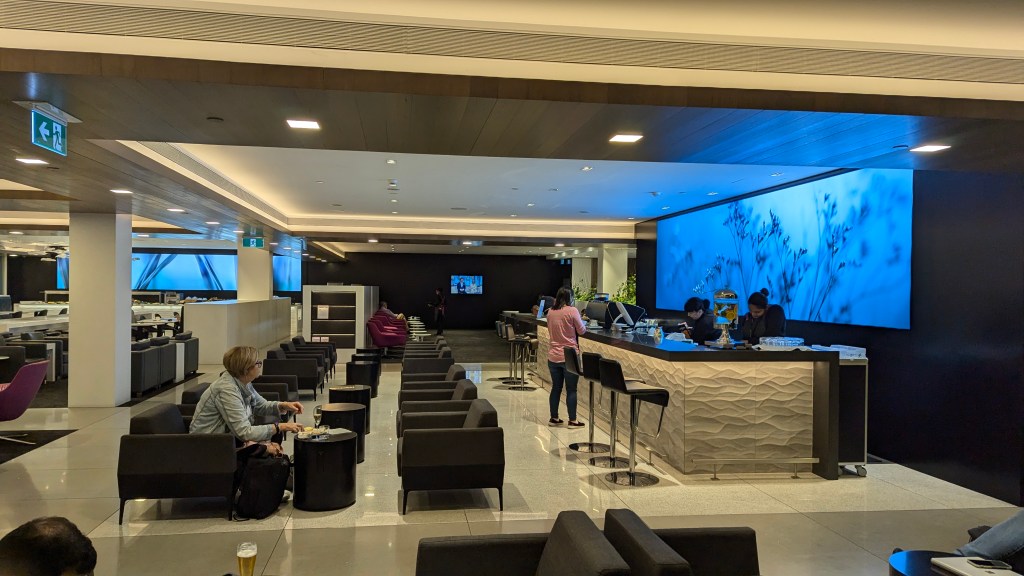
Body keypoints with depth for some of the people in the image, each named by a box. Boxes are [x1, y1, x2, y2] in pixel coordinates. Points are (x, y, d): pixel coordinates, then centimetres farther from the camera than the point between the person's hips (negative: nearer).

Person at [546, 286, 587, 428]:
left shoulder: (550, 312, 5)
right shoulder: (572, 311, -12)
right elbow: (581, 331, -5)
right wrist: (582, 322, 16)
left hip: (553, 356, 5)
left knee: (556, 388, 14)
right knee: (571, 389, 2)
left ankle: (554, 418, 20)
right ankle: (572, 420, 6)